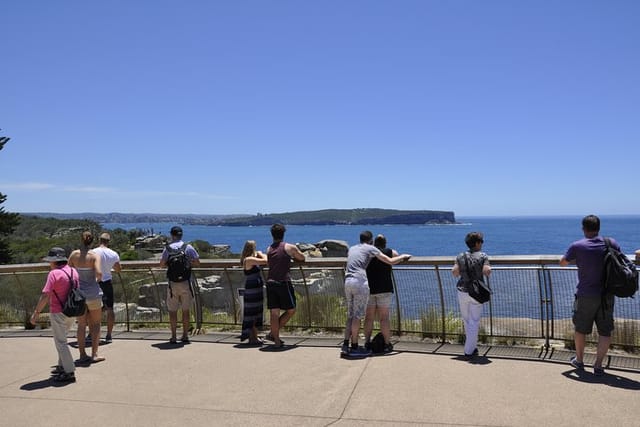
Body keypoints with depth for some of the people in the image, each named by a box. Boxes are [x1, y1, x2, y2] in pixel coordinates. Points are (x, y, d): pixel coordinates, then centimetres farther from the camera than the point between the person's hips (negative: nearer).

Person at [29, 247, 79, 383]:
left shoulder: (54, 274, -17)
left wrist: (36, 313, -13)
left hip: (58, 313, -7)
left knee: (60, 342, 1)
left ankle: (69, 372, 2)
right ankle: (62, 366, 30)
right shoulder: (73, 271, 5)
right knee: (61, 340, 23)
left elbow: (45, 295, -20)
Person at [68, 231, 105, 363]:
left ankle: (82, 355, 14)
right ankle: (94, 354, 6)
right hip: (93, 293, -3)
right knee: (95, 324, 8)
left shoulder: (74, 254, -1)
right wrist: (98, 279, -1)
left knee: (81, 325, 11)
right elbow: (99, 274, -22)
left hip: (78, 293, 4)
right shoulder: (95, 256, -11)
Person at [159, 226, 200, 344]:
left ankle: (173, 337, 8)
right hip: (186, 283, 1)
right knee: (185, 311, 10)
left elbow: (162, 264, -3)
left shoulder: (168, 248, -3)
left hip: (173, 283, -1)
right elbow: (197, 263, 0)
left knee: (172, 311, 8)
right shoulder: (188, 247, -1)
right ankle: (185, 336, 13)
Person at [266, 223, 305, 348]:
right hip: (283, 283, -5)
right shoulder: (289, 247, -1)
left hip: (270, 283, 5)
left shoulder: (269, 249, 12)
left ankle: (276, 340, 8)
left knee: (274, 313, 6)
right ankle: (273, 334, 5)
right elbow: (302, 258, 11)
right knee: (291, 310, 9)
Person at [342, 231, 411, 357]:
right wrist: (403, 256, 21)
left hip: (347, 282, 6)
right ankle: (354, 347, 4)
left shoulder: (352, 249, 22)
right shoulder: (370, 248, 5)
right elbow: (390, 261, 4)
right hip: (360, 282, -6)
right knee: (357, 316, -1)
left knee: (350, 315, 12)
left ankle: (345, 346, 11)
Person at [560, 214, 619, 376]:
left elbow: (562, 262, 3)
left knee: (580, 329, 15)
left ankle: (579, 360, 30)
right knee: (605, 332, 10)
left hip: (585, 296, -2)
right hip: (607, 295, 2)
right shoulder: (611, 243, -4)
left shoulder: (577, 246, -12)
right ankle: (598, 365, 11)